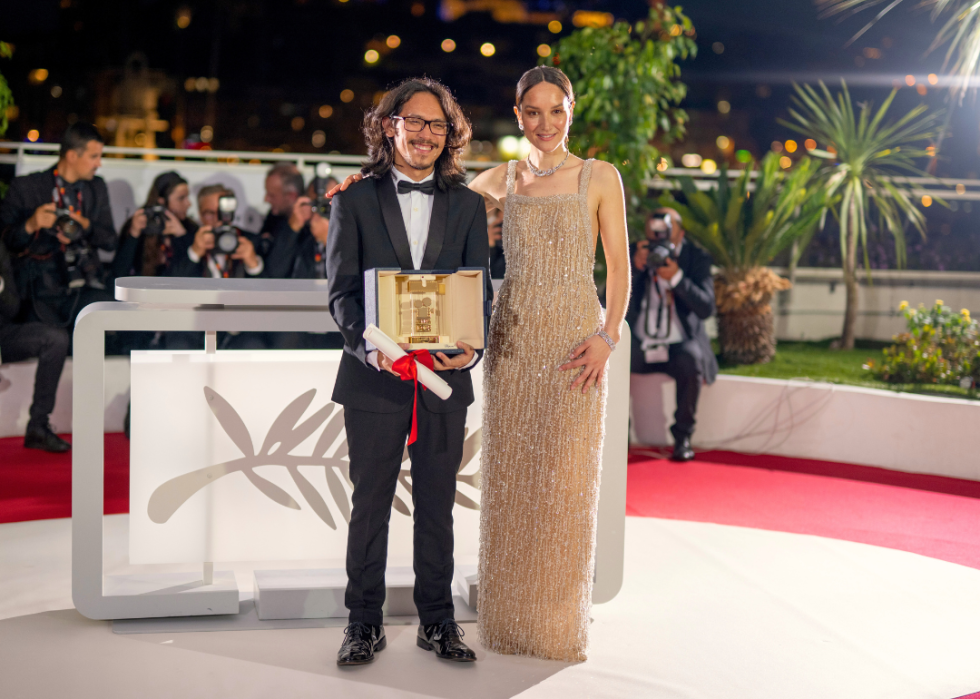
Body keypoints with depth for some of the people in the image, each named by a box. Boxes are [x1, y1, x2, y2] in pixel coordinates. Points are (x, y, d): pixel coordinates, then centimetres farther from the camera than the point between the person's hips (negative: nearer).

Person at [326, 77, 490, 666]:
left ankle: (438, 621, 23)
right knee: (370, 504, 6)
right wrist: (370, 345, -21)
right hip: (374, 375, -2)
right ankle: (365, 623, 19)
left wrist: (471, 349, -15)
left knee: (438, 506, 11)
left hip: (446, 376, 2)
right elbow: (342, 290, -2)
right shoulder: (355, 200, 4)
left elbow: (481, 290, 5)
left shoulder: (467, 204, 9)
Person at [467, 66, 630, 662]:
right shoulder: (500, 180, 10)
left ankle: (562, 620, 14)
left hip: (575, 338, -2)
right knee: (509, 475, 5)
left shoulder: (600, 178, 3)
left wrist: (608, 335, -12)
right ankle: (509, 616, 18)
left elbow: (619, 266, 0)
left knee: (565, 478, 1)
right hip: (514, 336, 3)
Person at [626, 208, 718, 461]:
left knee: (691, 361, -34)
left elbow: (706, 309, -13)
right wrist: (635, 267, -20)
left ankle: (682, 436, -15)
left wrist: (676, 278, -25)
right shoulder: (636, 254, 3)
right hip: (639, 344, 2)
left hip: (679, 346, -2)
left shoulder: (697, 258, -1)